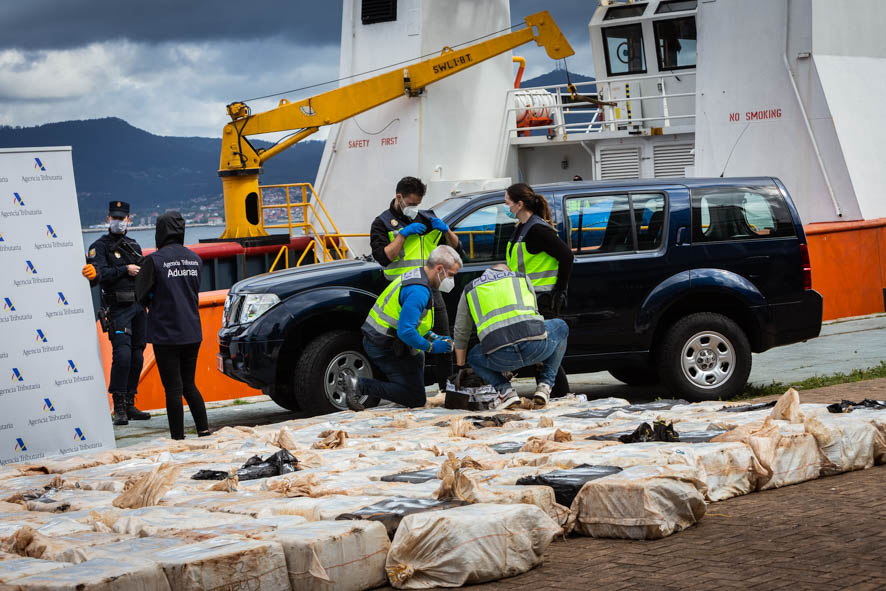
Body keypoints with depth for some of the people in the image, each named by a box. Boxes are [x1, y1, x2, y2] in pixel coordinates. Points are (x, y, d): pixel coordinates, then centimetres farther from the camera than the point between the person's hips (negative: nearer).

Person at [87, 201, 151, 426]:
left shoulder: (134, 246, 18)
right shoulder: (99, 247, -2)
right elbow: (99, 274, -16)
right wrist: (125, 270, -16)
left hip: (138, 306, 6)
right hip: (118, 308, -6)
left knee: (137, 357, 6)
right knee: (122, 355, -16)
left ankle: (129, 405, 13)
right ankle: (118, 408, -11)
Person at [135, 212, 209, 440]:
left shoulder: (155, 260, -13)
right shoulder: (194, 259, 5)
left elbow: (141, 293, -5)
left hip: (165, 333, -5)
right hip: (192, 332, 5)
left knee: (173, 388, 0)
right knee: (189, 385, 17)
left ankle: (178, 437, 2)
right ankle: (204, 430, 11)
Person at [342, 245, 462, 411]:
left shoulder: (415, 276, 12)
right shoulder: (418, 291, -22)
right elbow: (406, 331, -28)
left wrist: (434, 338, 10)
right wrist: (431, 347, -14)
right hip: (386, 346, -10)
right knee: (416, 399, -6)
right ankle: (359, 385, -14)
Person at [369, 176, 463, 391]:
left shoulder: (427, 219, 13)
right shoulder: (383, 223, 3)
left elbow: (456, 248, 15)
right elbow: (383, 257, -12)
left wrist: (445, 230, -4)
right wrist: (403, 234, -15)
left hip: (431, 289, 4)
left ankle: (447, 387, 11)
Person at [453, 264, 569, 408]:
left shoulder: (469, 290, 28)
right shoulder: (522, 278, 28)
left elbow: (461, 334, 33)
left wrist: (461, 369, 47)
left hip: (501, 358, 0)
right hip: (536, 347, 0)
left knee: (474, 357, 33)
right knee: (561, 327, 33)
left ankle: (505, 390, 7)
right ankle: (545, 385, 20)